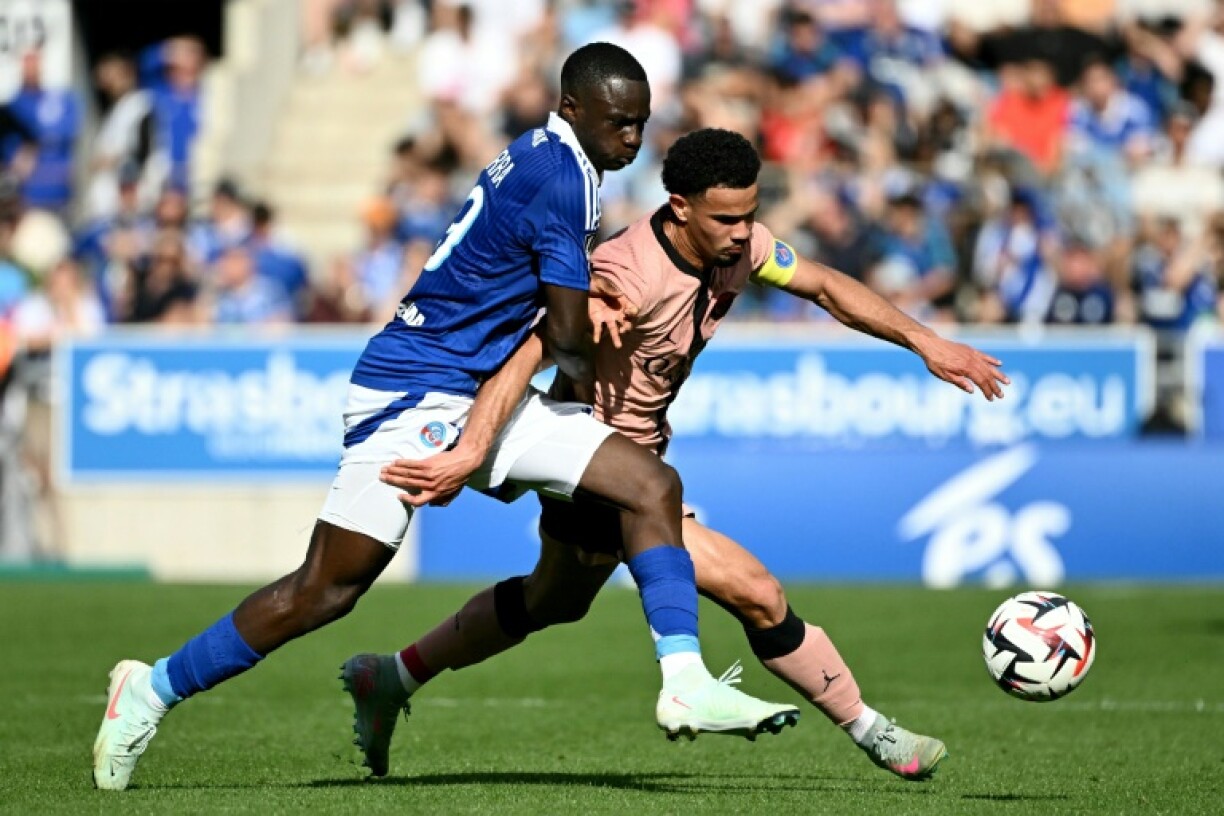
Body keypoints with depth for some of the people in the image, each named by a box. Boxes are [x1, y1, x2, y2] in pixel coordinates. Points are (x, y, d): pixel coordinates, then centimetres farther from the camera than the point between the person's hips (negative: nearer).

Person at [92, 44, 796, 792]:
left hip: (487, 395, 10)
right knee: (323, 592, -6)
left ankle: (685, 685, -9)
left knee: (651, 486, -3)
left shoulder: (543, 160, 10)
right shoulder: (561, 177, -18)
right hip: (416, 391, -10)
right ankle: (153, 690, 9)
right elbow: (568, 335, -14)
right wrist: (591, 388, 7)